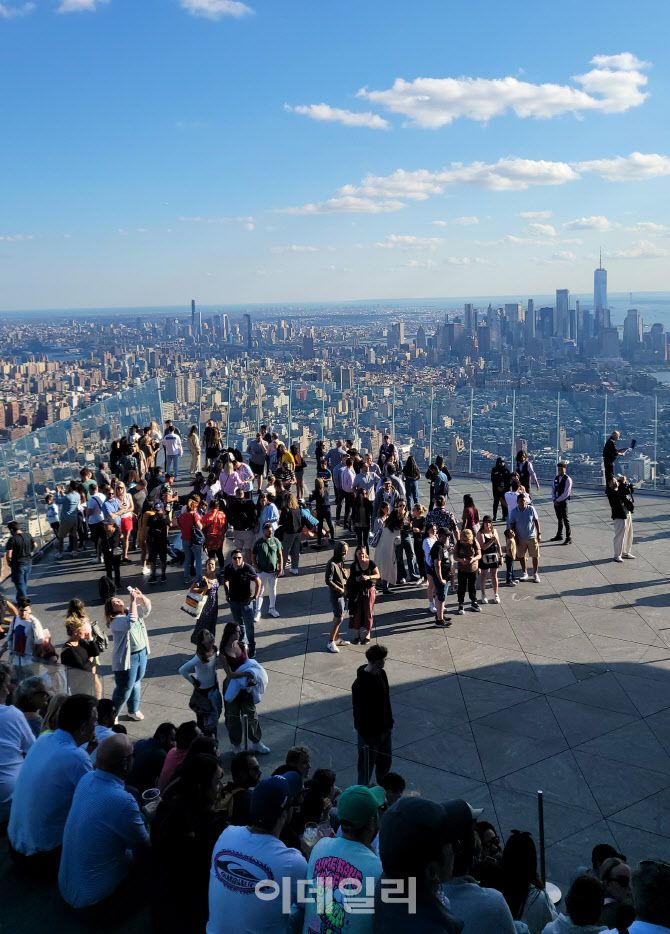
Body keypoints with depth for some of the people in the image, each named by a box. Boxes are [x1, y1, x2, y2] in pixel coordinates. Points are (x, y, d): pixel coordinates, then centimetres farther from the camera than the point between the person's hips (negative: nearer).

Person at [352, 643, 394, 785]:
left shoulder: (381, 674, -1)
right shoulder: (361, 684, -27)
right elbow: (359, 712, -22)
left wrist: (389, 723, 14)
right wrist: (367, 736, -19)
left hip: (383, 729, 8)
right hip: (369, 732, -8)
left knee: (385, 761, 22)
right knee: (367, 766, 8)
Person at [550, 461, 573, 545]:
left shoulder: (568, 479, -12)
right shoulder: (556, 478, 9)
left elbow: (566, 493, -16)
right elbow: (553, 489, 10)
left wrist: (558, 500, -15)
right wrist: (554, 499, -3)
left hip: (563, 502, -6)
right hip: (556, 502, 6)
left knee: (565, 519, -4)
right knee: (559, 519, 16)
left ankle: (568, 538, 1)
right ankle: (559, 535, 27)